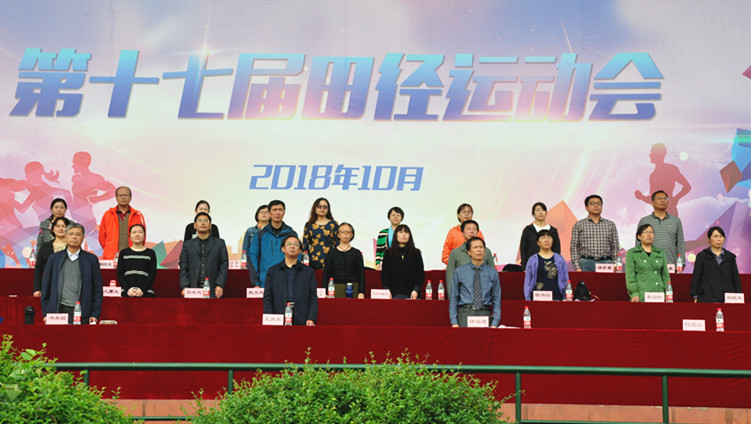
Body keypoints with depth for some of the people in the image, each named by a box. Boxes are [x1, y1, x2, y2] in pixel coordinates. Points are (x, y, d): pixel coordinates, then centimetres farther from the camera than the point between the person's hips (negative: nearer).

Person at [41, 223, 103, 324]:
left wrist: (95, 315, 0)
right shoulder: (54, 259, 13)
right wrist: (46, 313, 6)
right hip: (59, 311, 1)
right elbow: (46, 287, 13)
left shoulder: (92, 260, 9)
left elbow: (97, 289, 8)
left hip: (82, 313, -1)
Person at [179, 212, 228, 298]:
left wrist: (220, 285, -7)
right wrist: (184, 287, -5)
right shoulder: (187, 245, 16)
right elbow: (183, 268, 9)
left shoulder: (220, 243, 14)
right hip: (193, 290, 1)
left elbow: (224, 266, 6)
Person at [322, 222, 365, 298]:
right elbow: (326, 274, 8)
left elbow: (361, 274, 5)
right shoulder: (331, 253, 9)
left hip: (353, 289, 0)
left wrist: (361, 292, -6)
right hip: (337, 289, 0)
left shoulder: (356, 253, 8)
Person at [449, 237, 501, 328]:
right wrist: (454, 322, -1)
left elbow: (497, 299, 10)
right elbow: (453, 298, 9)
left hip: (485, 314, 1)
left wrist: (494, 324, -1)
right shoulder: (459, 272, 9)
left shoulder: (492, 272, 11)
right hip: (465, 314, -1)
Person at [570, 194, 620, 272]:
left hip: (605, 263, 1)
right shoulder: (579, 225, 9)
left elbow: (615, 247, 11)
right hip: (586, 263, -1)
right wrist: (577, 267, -7)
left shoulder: (610, 225, 13)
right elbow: (574, 247, 4)